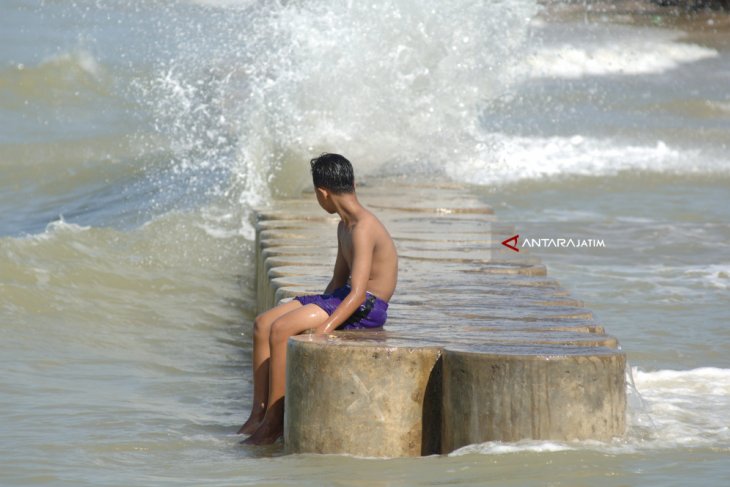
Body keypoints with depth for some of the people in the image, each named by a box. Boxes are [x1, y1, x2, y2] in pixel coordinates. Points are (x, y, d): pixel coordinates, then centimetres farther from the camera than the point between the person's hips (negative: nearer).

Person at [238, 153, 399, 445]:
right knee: (263, 324, 2)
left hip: (366, 307, -10)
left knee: (281, 329, -23)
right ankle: (258, 414, 0)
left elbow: (358, 293, -28)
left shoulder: (363, 229, -20)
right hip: (343, 298, 10)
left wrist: (323, 328, -34)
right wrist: (316, 311, 13)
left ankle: (273, 422, -17)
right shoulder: (345, 227, 13)